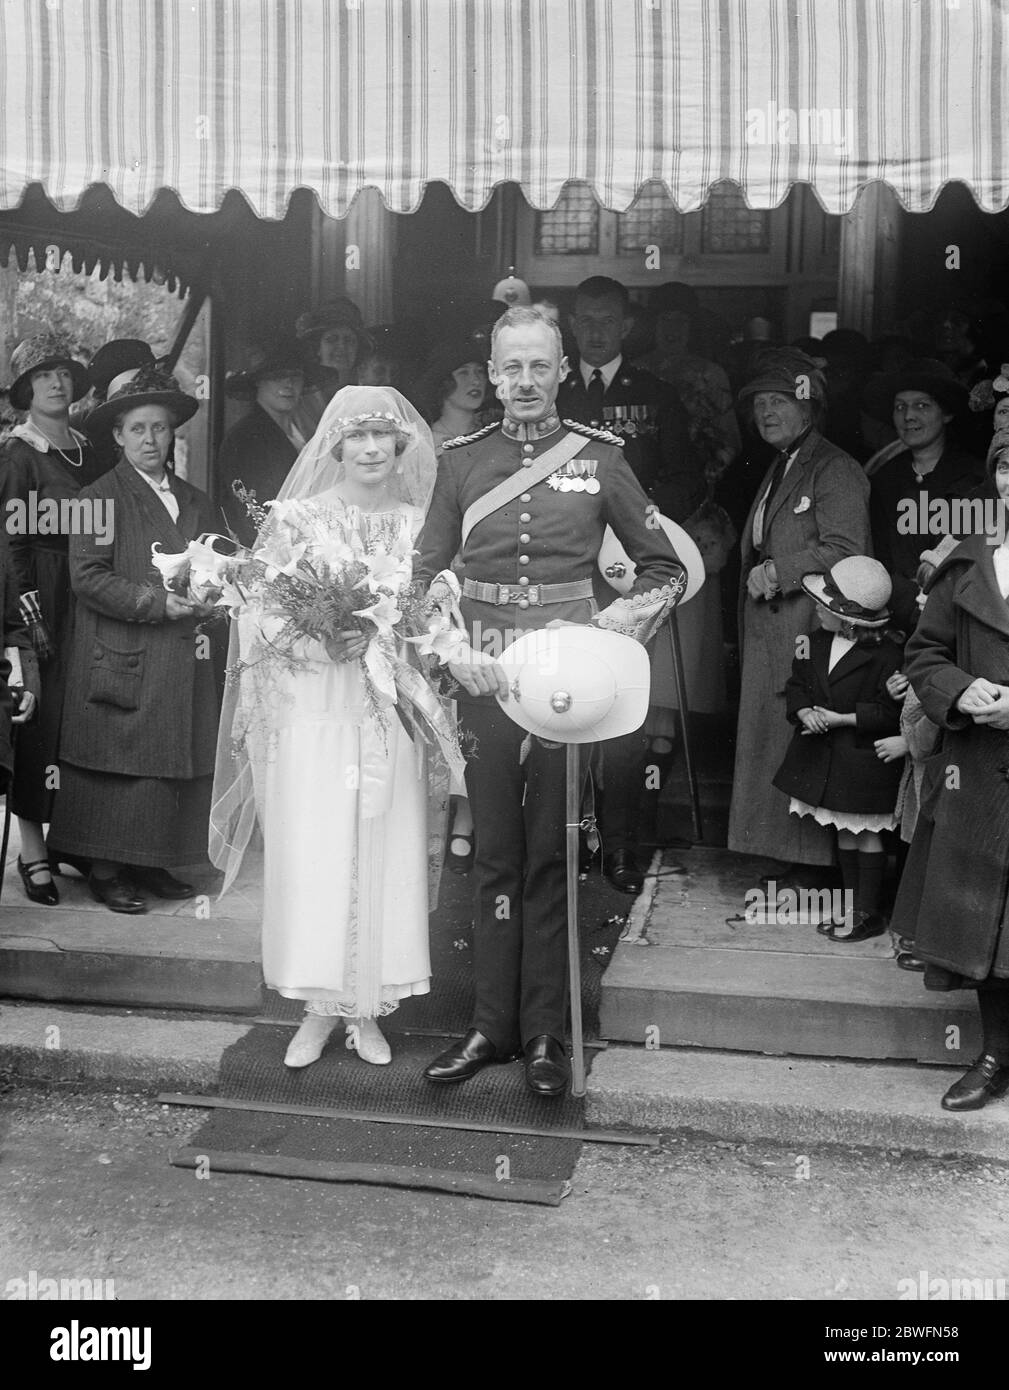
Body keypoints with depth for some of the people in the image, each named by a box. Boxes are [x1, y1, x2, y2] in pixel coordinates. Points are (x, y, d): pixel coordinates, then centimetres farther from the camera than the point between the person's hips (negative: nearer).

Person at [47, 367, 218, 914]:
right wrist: (155, 603, -17)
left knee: (176, 766, 6)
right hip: (123, 660, -6)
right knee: (118, 766, -2)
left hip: (184, 665, 6)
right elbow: (87, 575, -10)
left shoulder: (195, 501, 17)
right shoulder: (99, 497, -2)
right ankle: (105, 871, 7)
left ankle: (152, 865, 17)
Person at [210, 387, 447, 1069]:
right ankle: (320, 1007, 13)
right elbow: (261, 615, 0)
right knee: (312, 853, 0)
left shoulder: (420, 521, 7)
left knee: (386, 853, 2)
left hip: (391, 712, 1)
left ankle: (368, 1008, 15)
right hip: (313, 710, -1)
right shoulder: (298, 517, 3)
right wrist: (319, 642, -17)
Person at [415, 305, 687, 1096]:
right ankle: (492, 1026, 15)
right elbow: (427, 577, 10)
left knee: (553, 858, 2)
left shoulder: (599, 459, 3)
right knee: (496, 857, 7)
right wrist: (457, 653, -5)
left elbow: (666, 570, 9)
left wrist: (615, 631, -7)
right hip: (486, 678, 2)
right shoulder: (462, 462, 8)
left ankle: (546, 1035, 11)